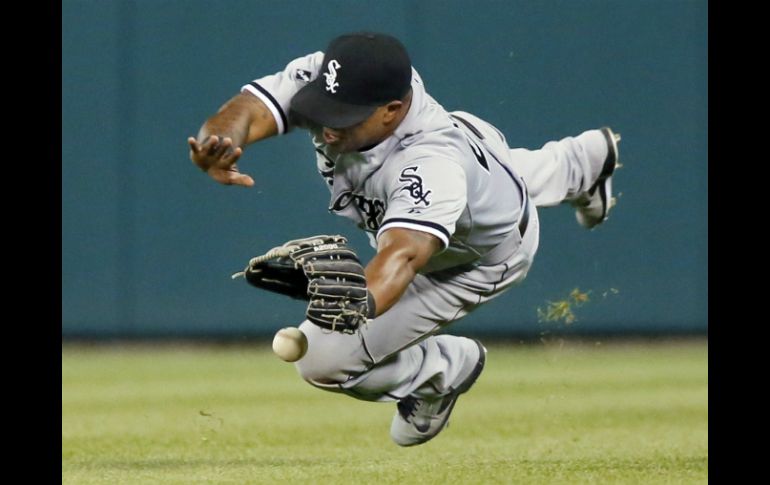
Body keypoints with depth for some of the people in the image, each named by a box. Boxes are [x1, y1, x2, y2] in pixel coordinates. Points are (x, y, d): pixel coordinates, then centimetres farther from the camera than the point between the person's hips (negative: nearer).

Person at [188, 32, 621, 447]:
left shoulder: (429, 165, -51)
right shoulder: (322, 77, -35)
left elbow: (404, 254, -66)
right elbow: (245, 112, -46)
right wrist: (217, 152, -70)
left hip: (481, 254, -7)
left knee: (324, 359, -15)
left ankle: (445, 368, 15)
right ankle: (591, 157, 77)